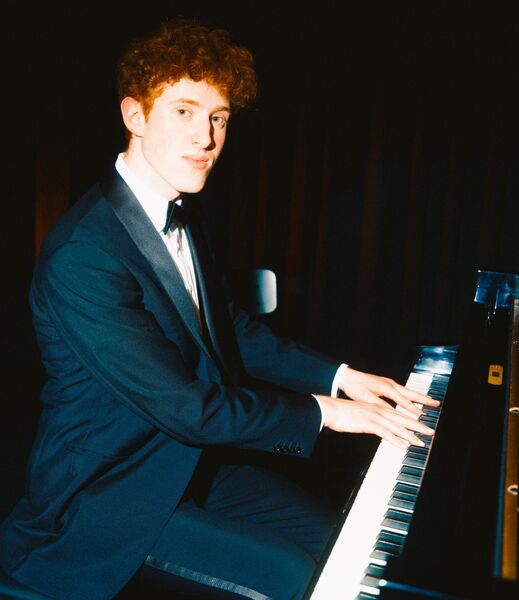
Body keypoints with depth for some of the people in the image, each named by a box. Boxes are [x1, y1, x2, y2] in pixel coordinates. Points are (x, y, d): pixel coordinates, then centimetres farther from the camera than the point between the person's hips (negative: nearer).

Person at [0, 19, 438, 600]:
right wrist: (321, 412, -18)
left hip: (190, 458, 8)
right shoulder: (84, 253, -28)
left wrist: (338, 376, 1)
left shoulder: (181, 213, 2)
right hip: (105, 493, -8)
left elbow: (233, 328, 10)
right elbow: (181, 406, -27)